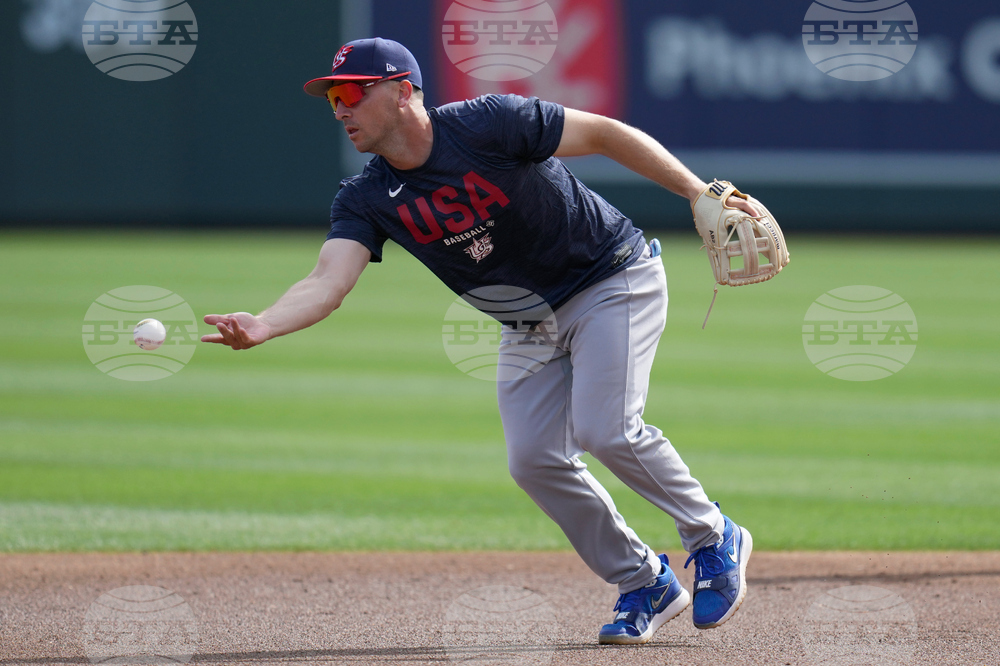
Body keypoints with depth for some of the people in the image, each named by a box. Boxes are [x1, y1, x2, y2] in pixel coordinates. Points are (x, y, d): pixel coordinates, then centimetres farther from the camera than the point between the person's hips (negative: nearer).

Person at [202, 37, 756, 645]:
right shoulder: (368, 201, -9)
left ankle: (714, 538, 2)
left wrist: (701, 195, -21)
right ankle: (646, 585, 12)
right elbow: (327, 285, -22)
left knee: (607, 430, -22)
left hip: (614, 279, -6)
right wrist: (259, 328, -43)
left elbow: (605, 134, -18)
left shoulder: (488, 124, -24)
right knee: (534, 459, -5)